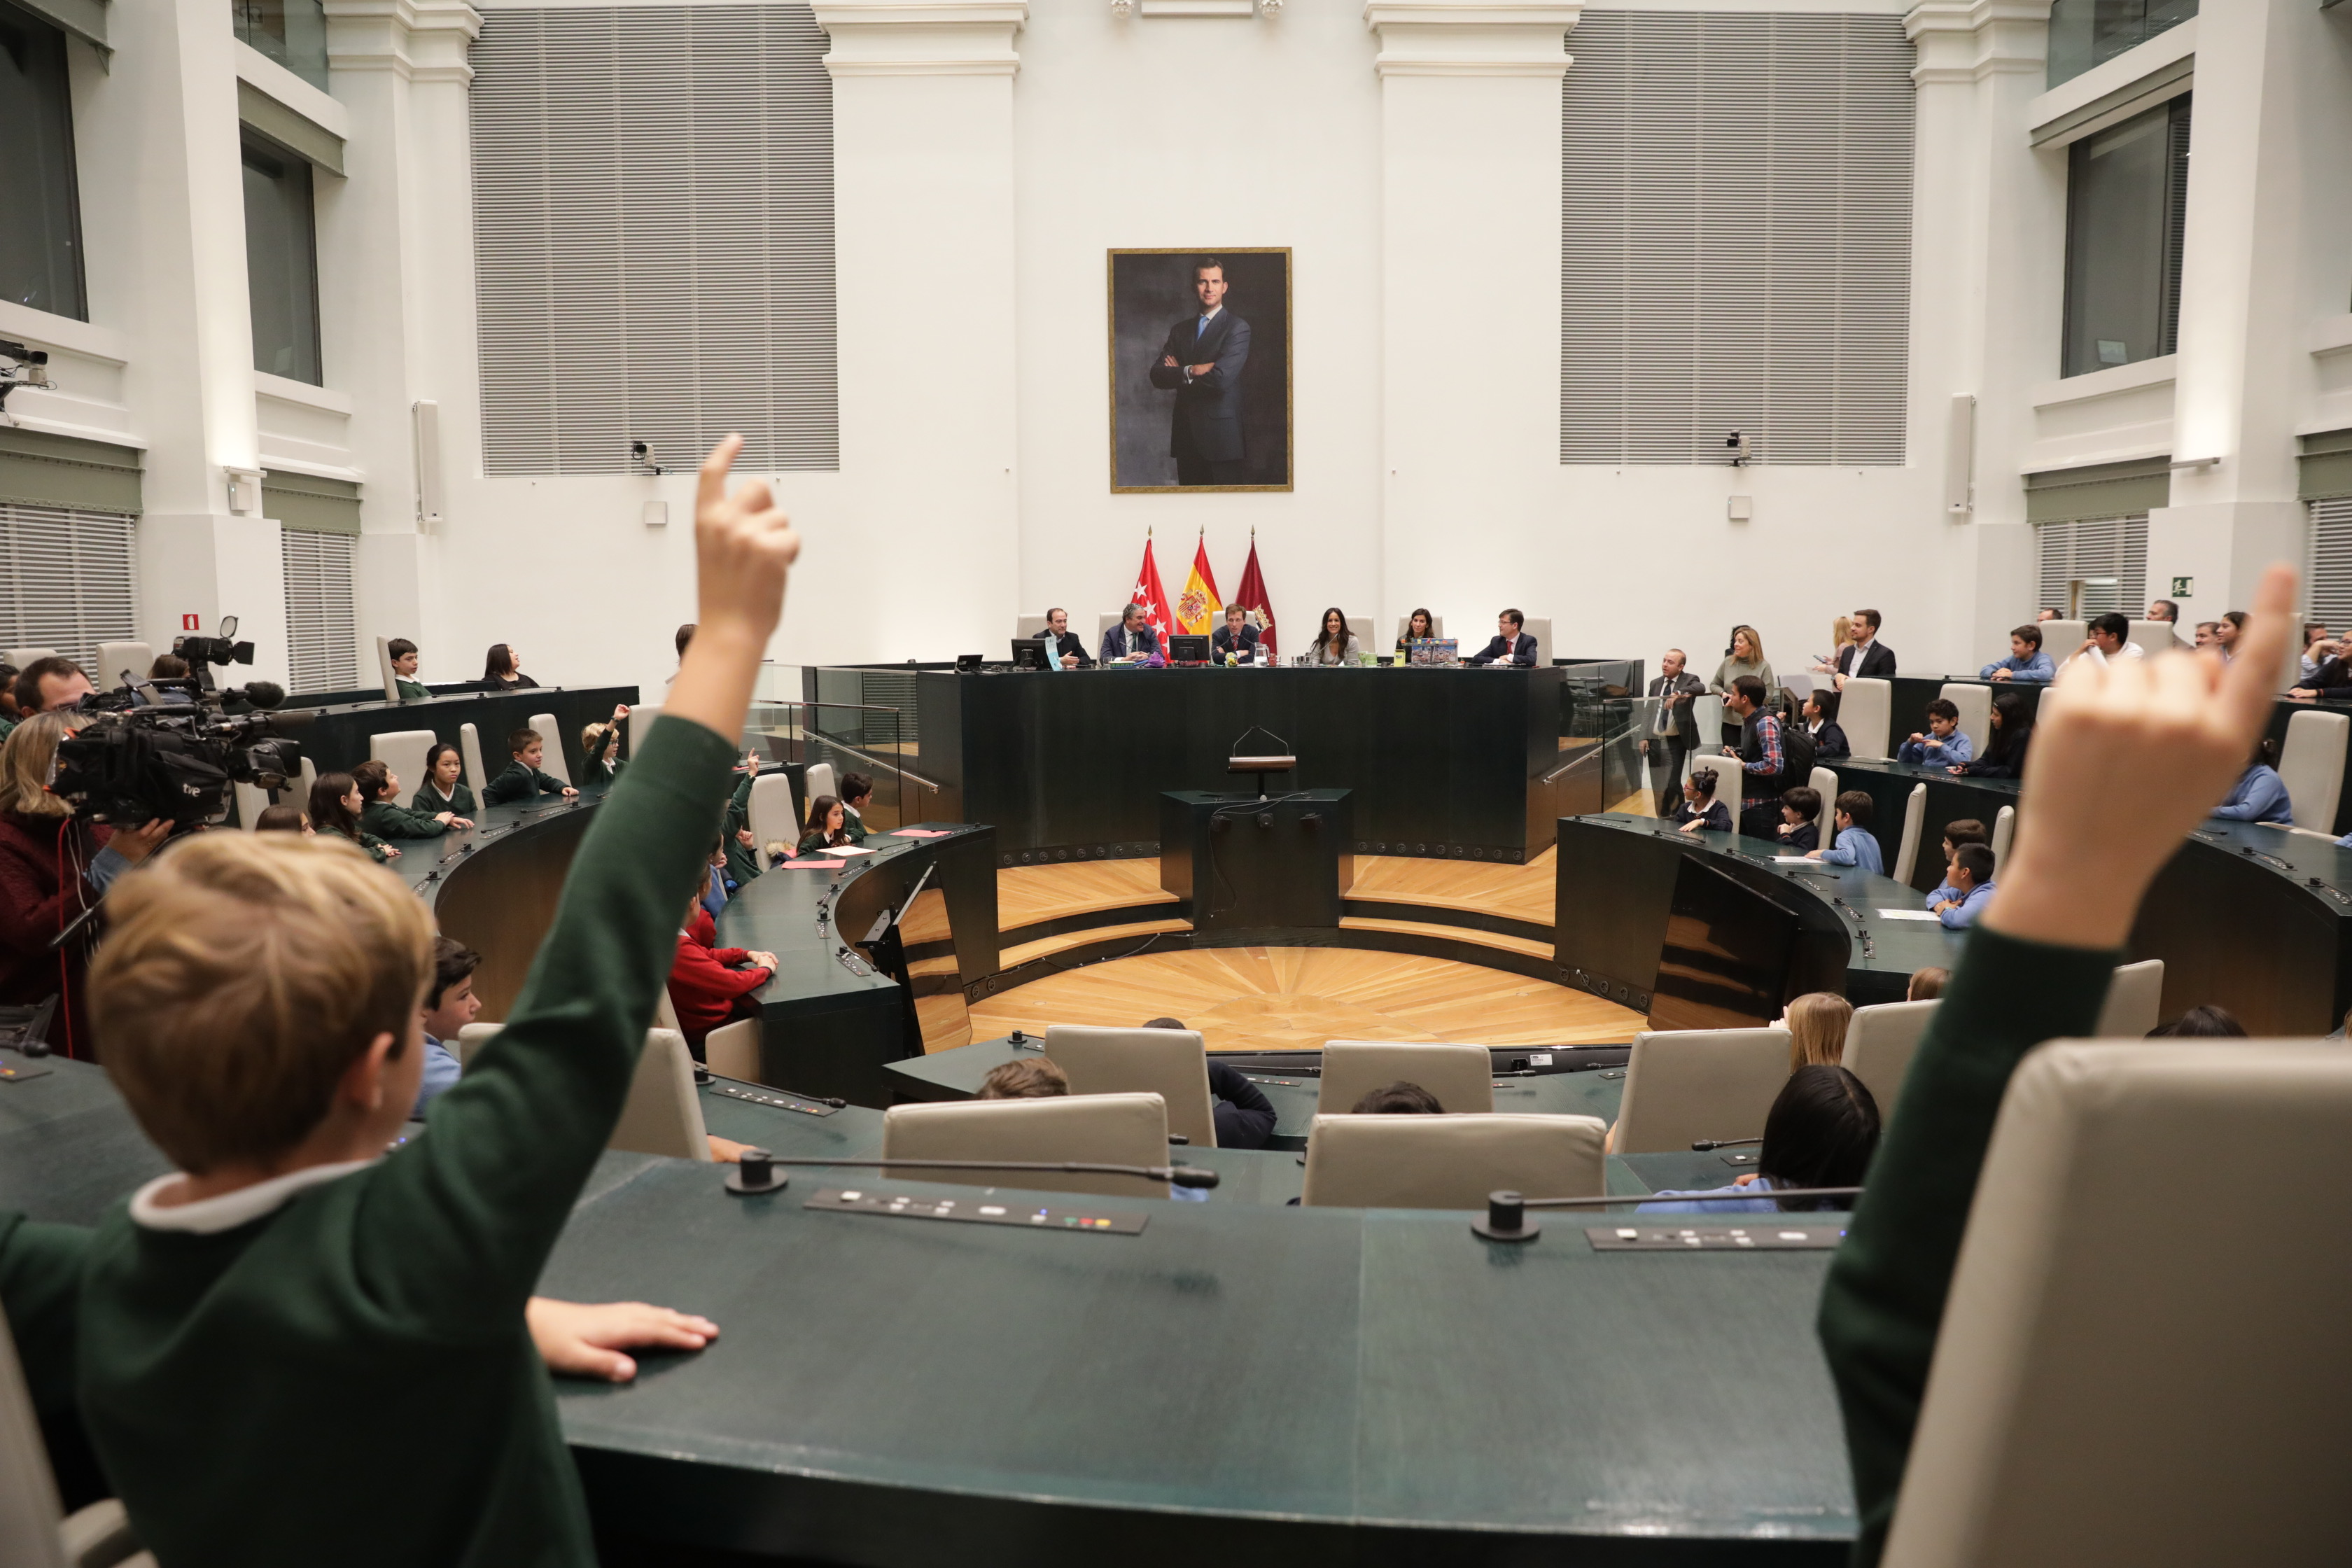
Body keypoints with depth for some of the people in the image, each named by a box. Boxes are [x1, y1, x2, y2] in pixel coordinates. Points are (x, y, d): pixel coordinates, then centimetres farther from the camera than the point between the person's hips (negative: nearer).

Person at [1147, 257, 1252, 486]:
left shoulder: (1237, 328, -4)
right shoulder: (1180, 330, 15)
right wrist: (1191, 371, -15)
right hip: (1186, 437, 5)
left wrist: (1178, 375, -4)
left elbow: (1221, 378, -18)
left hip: (1222, 437, -5)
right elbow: (1157, 375, 2)